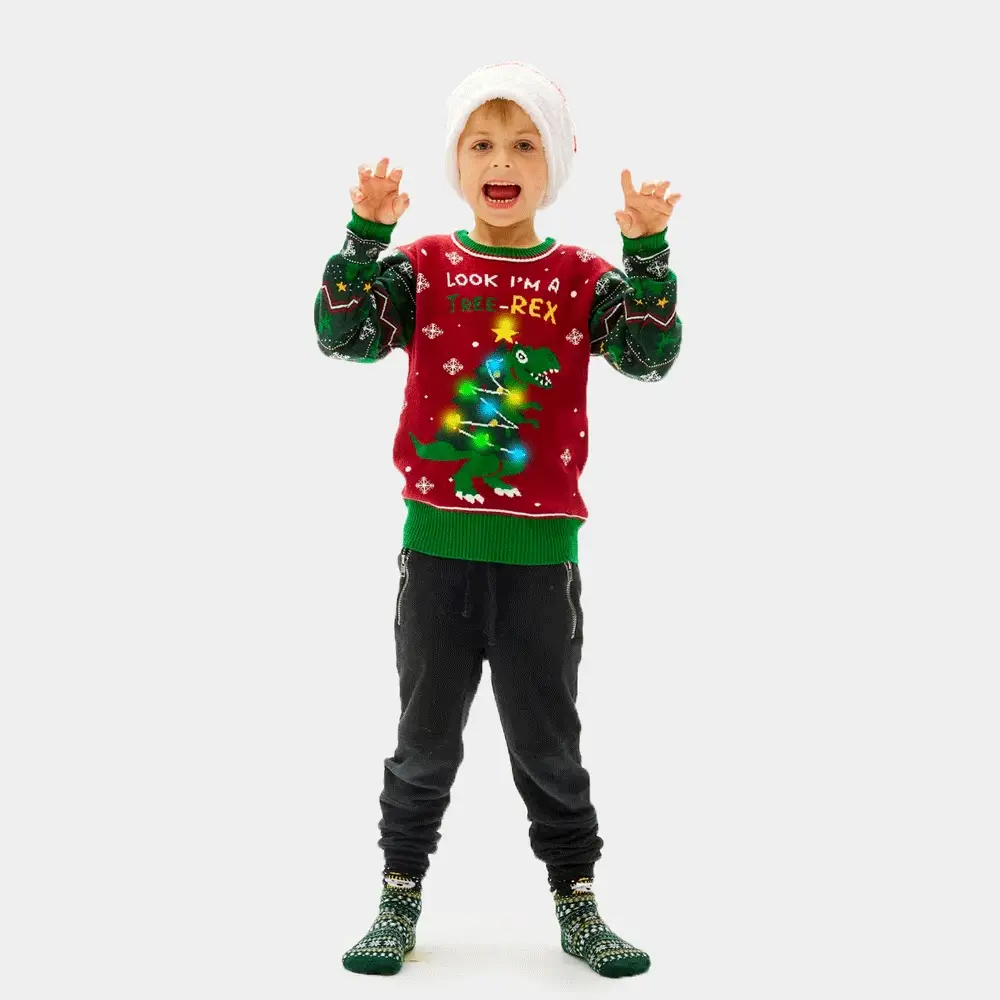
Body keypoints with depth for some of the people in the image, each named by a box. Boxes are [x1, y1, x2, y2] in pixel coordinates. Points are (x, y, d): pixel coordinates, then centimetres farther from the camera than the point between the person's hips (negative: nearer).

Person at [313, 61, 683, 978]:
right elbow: (343, 335, -11)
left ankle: (577, 903, 27)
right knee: (426, 740, 13)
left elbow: (650, 355, -12)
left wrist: (648, 251, -22)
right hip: (438, 544, 0)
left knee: (549, 745, 12)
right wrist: (368, 232, -21)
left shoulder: (583, 279, 1)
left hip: (541, 551, 0)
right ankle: (400, 898, 28)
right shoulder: (423, 267, 0)